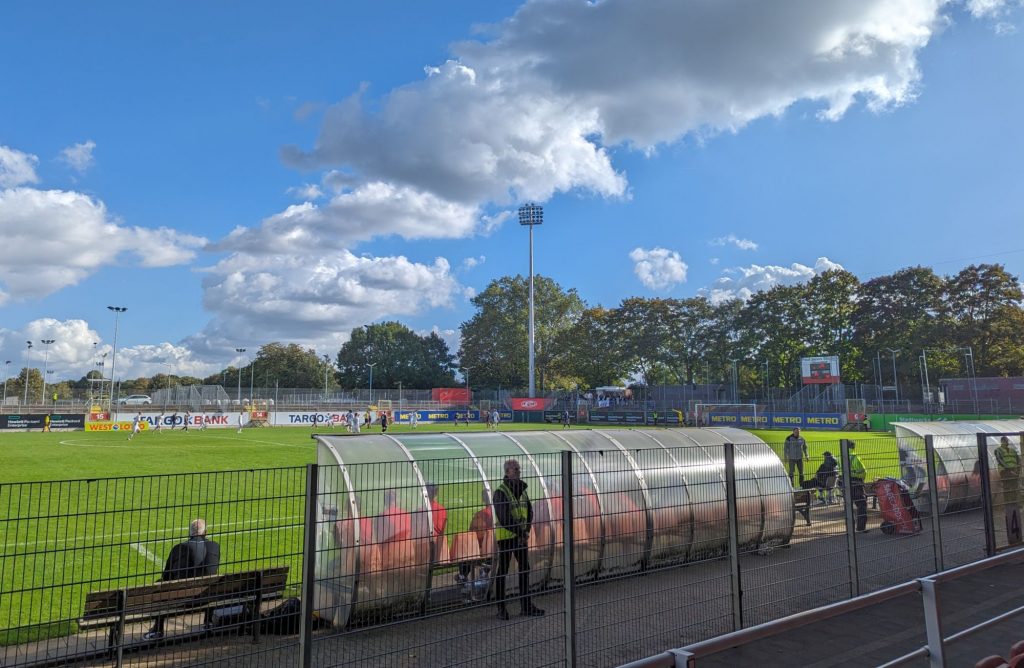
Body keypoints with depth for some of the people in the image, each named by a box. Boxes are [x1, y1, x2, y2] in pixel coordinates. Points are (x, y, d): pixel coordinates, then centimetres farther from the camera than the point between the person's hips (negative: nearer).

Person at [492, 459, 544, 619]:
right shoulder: (500, 492, -13)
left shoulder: (522, 490, 8)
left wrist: (526, 532, -8)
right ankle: (501, 608, 13)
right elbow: (503, 518, -20)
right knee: (502, 571, 3)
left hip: (521, 537, 6)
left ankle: (526, 605, 17)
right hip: (505, 536, -6)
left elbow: (529, 512, 5)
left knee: (525, 569, 8)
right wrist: (521, 532, -18)